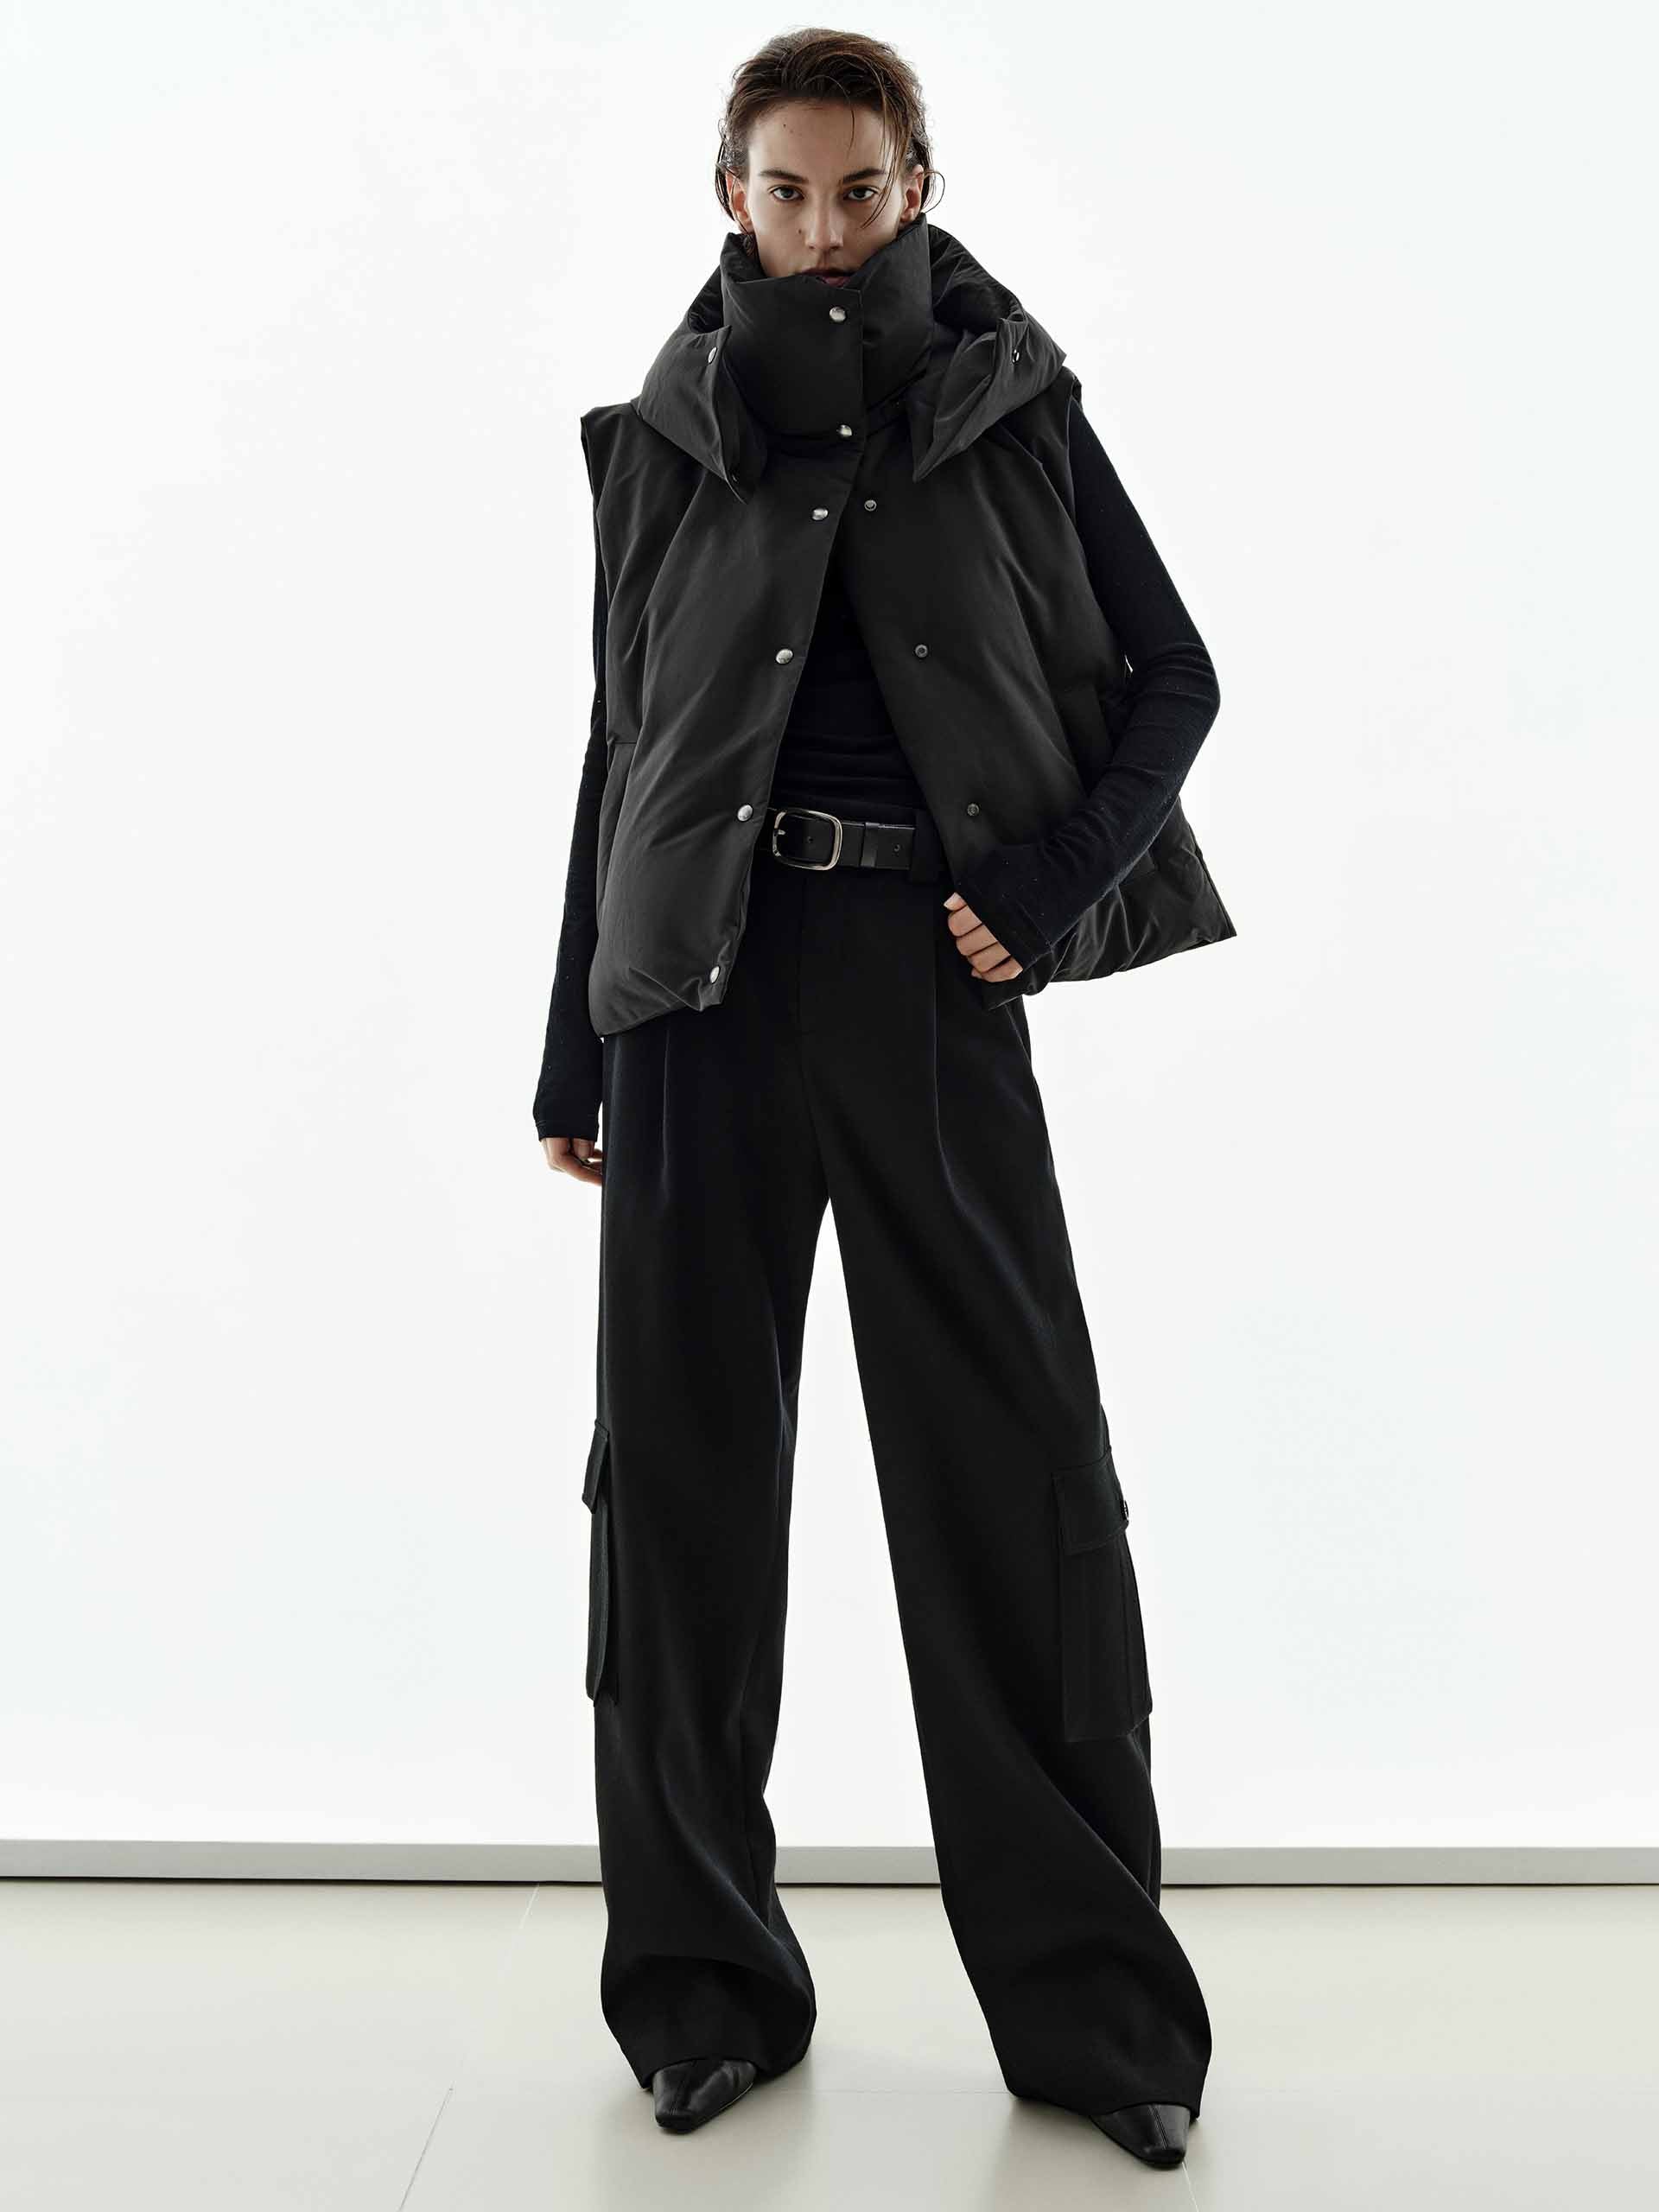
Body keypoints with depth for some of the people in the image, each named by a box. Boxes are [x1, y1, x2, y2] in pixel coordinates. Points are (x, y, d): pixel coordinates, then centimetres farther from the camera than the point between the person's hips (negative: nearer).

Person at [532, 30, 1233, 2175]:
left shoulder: (1016, 413, 8)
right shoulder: (660, 443, 11)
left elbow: (1173, 679, 10)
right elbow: (622, 751, 13)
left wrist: (1052, 889, -7)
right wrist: (576, 1051, 12)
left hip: (933, 979, -1)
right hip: (708, 983, 2)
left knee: (1018, 1482, -1)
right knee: (683, 1479, 2)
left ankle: (1097, 2005, 11)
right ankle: (706, 1988, 17)